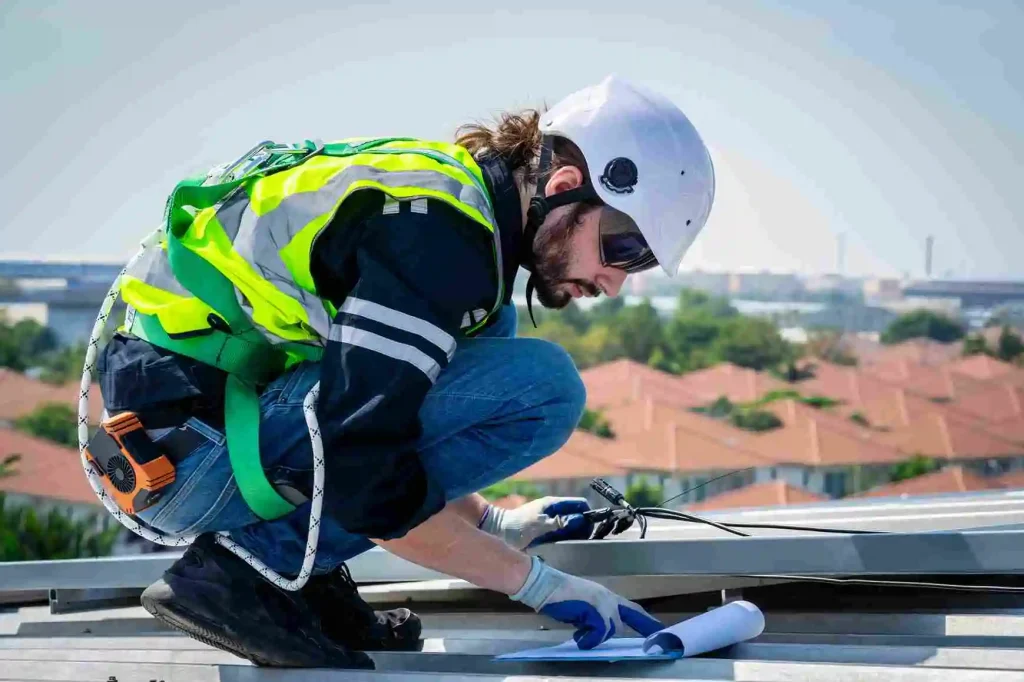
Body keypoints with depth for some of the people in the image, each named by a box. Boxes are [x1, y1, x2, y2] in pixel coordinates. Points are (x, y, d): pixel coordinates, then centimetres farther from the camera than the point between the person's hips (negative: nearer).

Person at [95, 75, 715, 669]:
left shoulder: (451, 187, 11)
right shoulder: (437, 236, -20)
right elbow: (364, 481, -25)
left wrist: (488, 523, 22)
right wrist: (534, 581, -16)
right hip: (192, 449, -10)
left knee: (491, 327, 20)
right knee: (542, 385, -16)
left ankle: (302, 569, 9)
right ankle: (253, 563, -11)